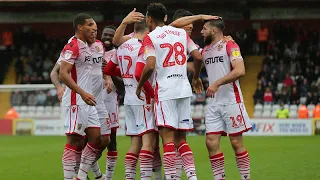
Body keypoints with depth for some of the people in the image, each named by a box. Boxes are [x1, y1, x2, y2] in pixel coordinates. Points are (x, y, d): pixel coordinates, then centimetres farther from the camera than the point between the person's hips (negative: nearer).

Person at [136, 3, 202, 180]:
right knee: (180, 139, 12)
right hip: (184, 90, 5)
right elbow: (198, 57, 8)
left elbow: (150, 66, -15)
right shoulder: (182, 33, 12)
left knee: (168, 138, -7)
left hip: (165, 91, -5)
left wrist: (139, 87, -1)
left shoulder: (150, 37, -3)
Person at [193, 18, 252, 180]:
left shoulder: (230, 46, -6)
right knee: (211, 142, -2)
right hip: (214, 104, 6)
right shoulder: (205, 51, 15)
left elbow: (240, 71, -20)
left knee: (236, 143, -3)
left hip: (231, 101, -6)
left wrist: (217, 83, -23)